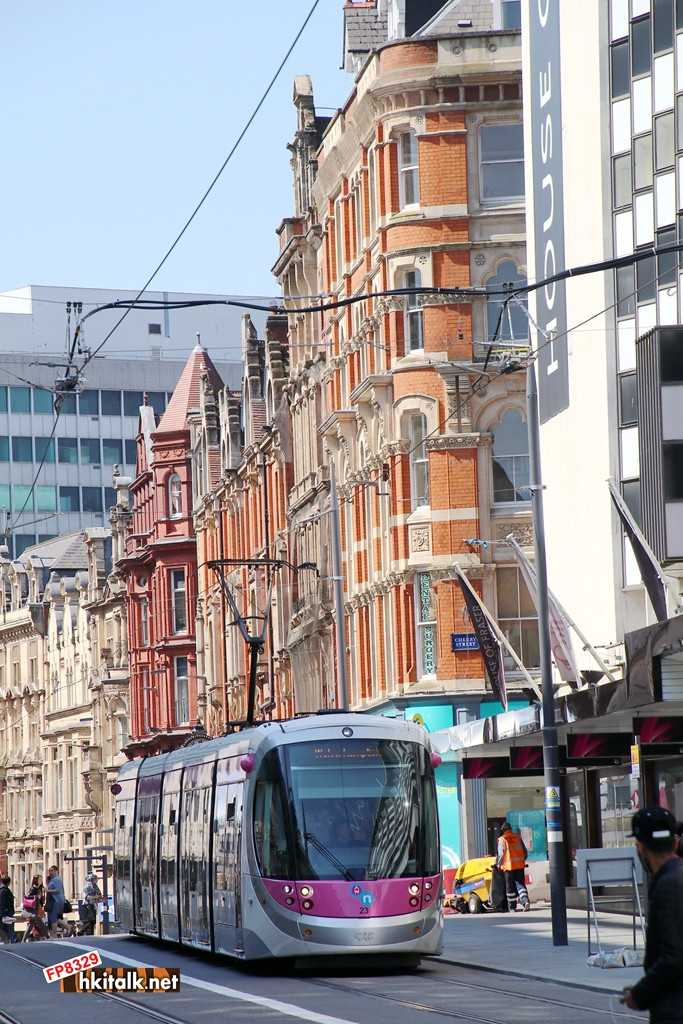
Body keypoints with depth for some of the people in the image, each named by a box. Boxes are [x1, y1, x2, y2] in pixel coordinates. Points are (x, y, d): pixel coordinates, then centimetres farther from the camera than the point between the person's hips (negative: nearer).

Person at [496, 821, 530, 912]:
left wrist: (499, 865, 8)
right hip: (520, 865, 3)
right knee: (520, 884, 5)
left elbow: (500, 854, -6)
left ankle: (512, 907, 6)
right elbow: (524, 851, 11)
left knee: (510, 887, 4)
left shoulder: (502, 839, -3)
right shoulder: (517, 837, 8)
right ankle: (525, 901, -17)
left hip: (508, 866, -3)